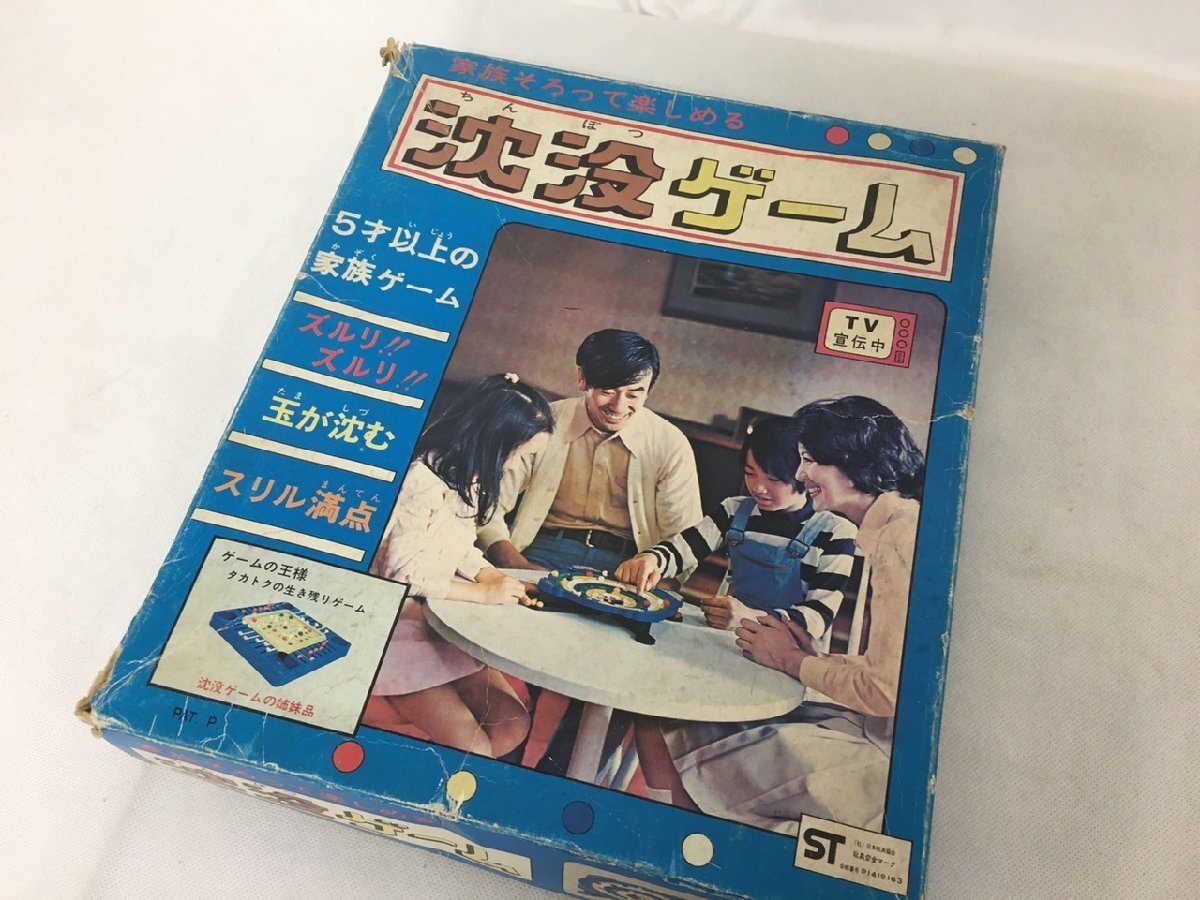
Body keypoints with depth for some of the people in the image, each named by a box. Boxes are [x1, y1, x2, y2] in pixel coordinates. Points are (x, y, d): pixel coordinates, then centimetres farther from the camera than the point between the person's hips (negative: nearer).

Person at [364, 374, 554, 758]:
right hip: (396, 624, -9)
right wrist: (482, 591, -14)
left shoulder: (466, 476, 8)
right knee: (471, 748, -16)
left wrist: (493, 576, -4)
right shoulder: (423, 478, -21)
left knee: (513, 724, -4)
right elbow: (402, 571, -20)